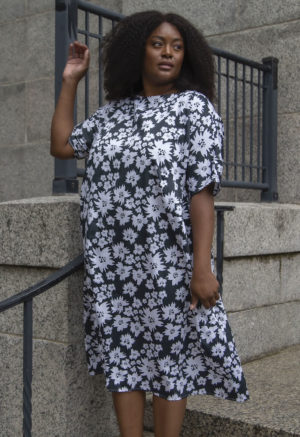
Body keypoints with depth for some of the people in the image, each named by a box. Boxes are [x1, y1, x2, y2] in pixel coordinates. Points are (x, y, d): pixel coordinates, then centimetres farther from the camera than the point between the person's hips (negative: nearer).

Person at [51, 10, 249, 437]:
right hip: (111, 263, 4)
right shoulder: (113, 112, 13)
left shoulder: (195, 106, -1)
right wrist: (70, 81, 18)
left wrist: (202, 268, -16)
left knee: (169, 358, 5)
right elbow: (61, 145, 20)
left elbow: (203, 191, -9)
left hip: (168, 260, -4)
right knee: (121, 356, 8)